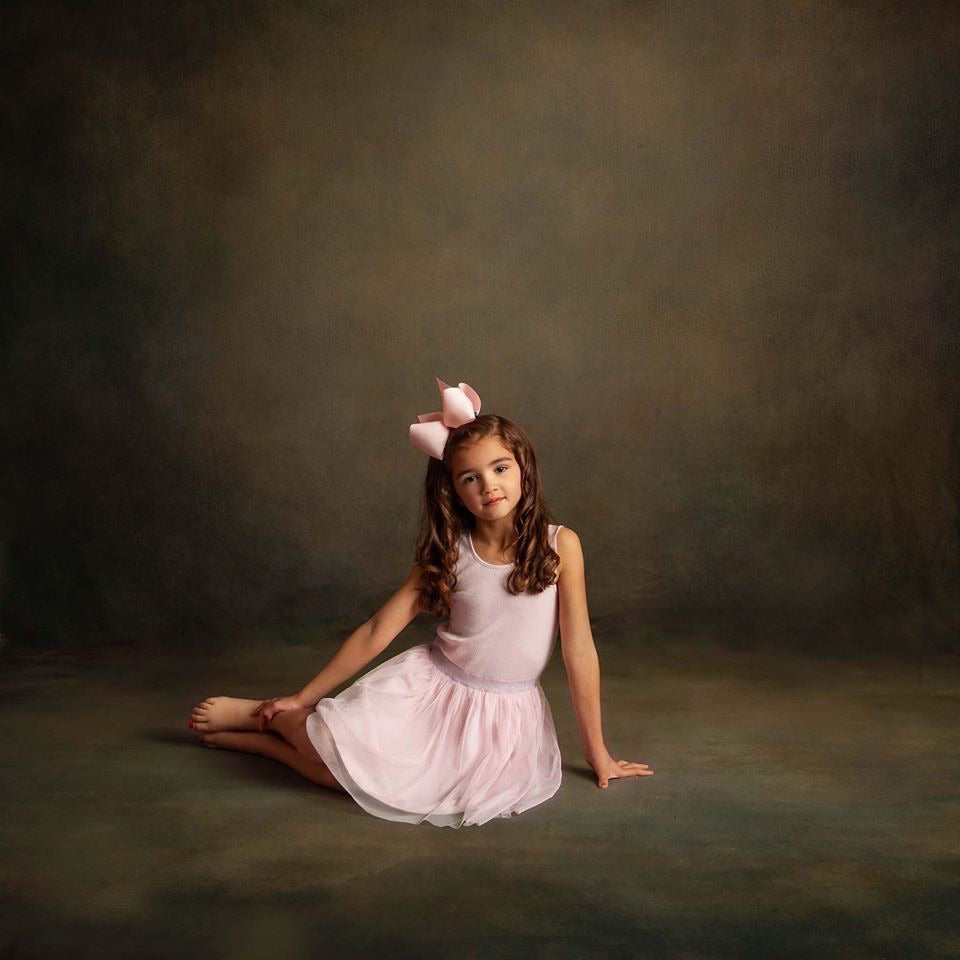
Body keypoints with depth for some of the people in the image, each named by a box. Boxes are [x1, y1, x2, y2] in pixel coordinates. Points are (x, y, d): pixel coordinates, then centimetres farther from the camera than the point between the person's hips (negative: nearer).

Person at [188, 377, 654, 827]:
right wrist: (302, 698, 1)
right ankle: (265, 715, 12)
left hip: (503, 712, -1)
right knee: (334, 752, -21)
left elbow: (579, 649, -8)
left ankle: (277, 725, 6)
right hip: (427, 686, 2)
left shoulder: (559, 544, -11)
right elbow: (377, 631, -1)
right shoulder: (449, 552, -4)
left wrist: (596, 750, -2)